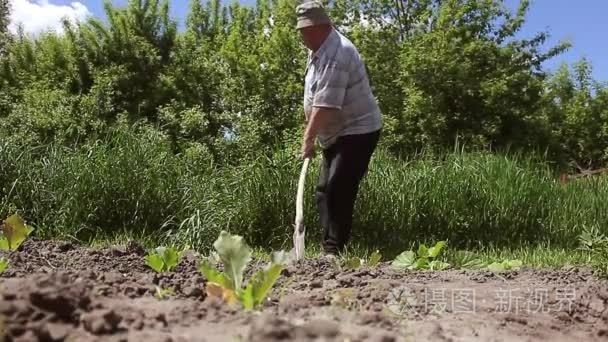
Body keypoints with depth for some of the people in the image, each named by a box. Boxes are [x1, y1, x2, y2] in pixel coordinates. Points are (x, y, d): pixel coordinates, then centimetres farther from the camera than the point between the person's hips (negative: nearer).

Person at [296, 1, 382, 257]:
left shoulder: (336, 53, -22)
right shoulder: (318, 50, 11)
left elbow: (326, 105, -29)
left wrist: (308, 140, -29)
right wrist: (313, 137, 16)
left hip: (357, 131, -10)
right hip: (336, 134, 11)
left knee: (338, 190, -15)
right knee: (324, 191, 10)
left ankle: (334, 250, -10)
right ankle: (329, 247, 15)